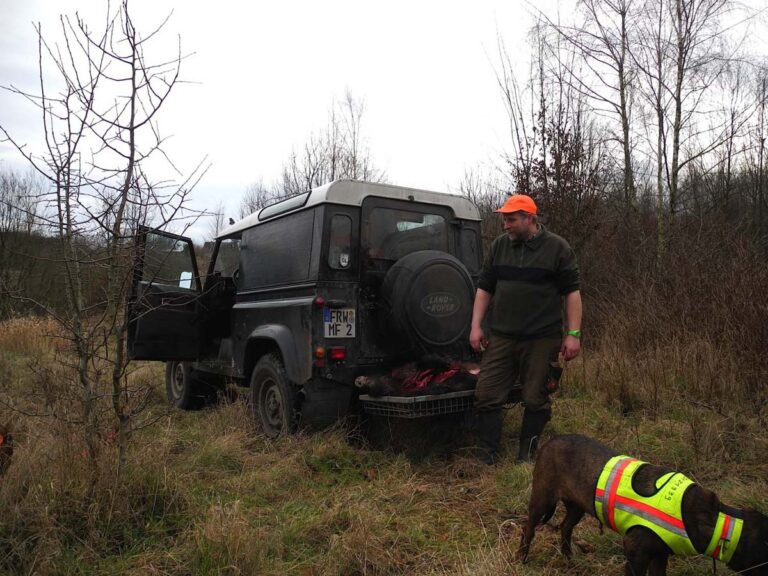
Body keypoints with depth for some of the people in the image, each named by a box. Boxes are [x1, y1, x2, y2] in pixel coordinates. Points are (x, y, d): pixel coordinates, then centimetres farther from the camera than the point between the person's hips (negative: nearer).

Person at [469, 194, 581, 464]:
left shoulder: (557, 247, -3)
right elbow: (484, 287, 12)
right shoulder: (499, 246, 9)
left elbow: (572, 292, -3)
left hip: (542, 339, -3)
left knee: (535, 399, 5)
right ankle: (486, 457, 11)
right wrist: (476, 326, 5)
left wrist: (573, 334, -9)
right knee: (487, 394, 0)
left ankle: (526, 457, 21)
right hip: (501, 337, 4)